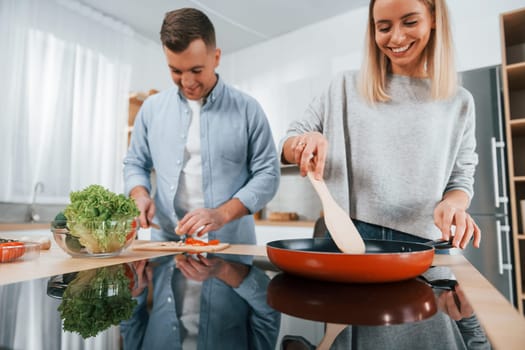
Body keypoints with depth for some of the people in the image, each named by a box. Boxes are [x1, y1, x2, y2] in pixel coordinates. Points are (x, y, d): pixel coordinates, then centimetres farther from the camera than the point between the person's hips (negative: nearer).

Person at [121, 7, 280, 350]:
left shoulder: (247, 109, -3)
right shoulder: (153, 108, 6)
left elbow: (267, 174, -5)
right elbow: (135, 163, 14)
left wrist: (221, 214, -17)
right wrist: (141, 196, -8)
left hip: (230, 252, -2)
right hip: (165, 250, 3)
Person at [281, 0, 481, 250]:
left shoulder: (459, 102, 4)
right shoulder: (346, 87, 2)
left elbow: (460, 180, 8)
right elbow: (287, 148, 2)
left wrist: (452, 204, -15)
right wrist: (302, 141, -21)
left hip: (421, 243, 1)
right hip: (347, 235, 0)